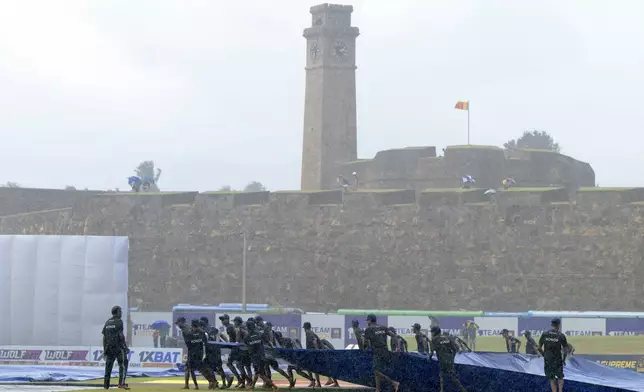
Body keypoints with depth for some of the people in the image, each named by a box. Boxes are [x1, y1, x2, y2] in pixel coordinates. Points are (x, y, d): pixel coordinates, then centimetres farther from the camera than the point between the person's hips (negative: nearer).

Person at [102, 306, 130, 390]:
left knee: (108, 366, 8)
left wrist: (104, 350, 16)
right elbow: (121, 335, -14)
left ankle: (106, 384, 7)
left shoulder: (107, 322, 13)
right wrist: (126, 347, -11)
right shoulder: (119, 321, -7)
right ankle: (121, 383, -15)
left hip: (109, 347, 7)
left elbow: (104, 337, 12)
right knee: (123, 364, -5)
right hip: (118, 347, -7)